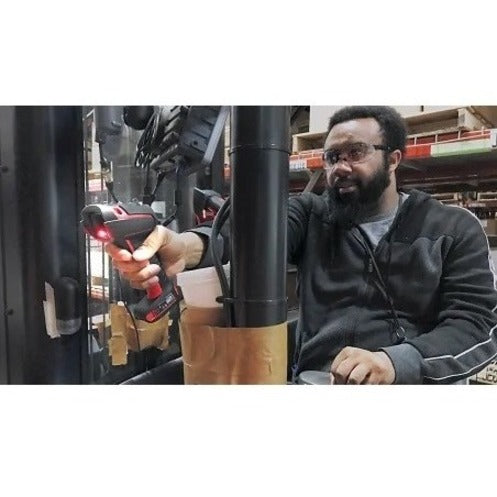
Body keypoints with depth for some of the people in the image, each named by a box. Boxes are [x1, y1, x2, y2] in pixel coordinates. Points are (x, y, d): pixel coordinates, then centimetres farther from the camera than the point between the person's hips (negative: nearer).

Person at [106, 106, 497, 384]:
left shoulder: (455, 230, 5)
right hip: (315, 378, 1)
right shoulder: (312, 215, 7)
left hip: (417, 382, 0)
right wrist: (186, 246, -35)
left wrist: (395, 362, -23)